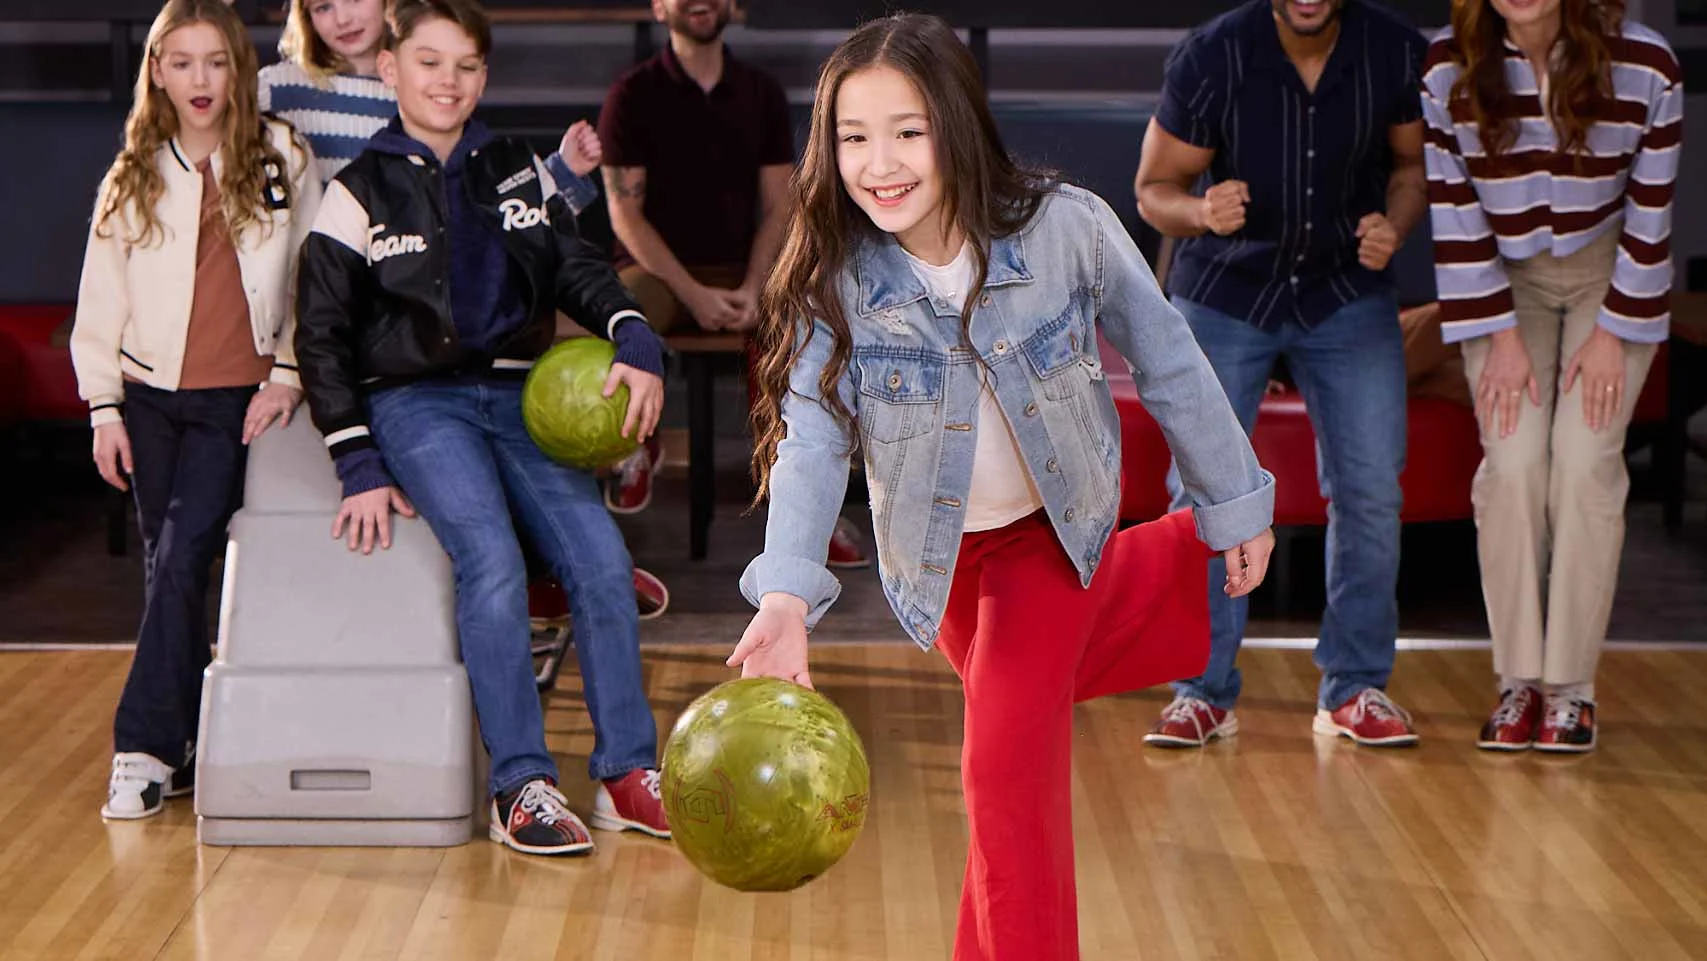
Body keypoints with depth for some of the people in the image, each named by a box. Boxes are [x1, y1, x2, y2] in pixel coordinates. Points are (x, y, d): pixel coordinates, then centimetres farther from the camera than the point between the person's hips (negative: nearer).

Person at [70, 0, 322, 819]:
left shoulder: (283, 163, 2)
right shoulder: (133, 179, 8)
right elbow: (100, 304, 9)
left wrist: (289, 374, -1)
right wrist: (104, 409, 4)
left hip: (238, 401, -3)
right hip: (151, 397, 3)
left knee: (182, 557, -16)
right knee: (165, 568, 5)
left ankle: (145, 747, -13)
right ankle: (187, 751, 13)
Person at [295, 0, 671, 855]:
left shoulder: (518, 171, 12)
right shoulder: (360, 192, 2)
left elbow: (575, 265, 9)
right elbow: (321, 335, 2)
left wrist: (637, 344, -13)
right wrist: (361, 467, -4)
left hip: (519, 396, 4)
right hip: (416, 401, -4)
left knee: (601, 558, -15)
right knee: (493, 563, -27)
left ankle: (628, 775, -6)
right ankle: (520, 789, -23)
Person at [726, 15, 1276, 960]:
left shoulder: (1068, 229, -26)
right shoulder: (833, 282, -24)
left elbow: (1167, 363, -12)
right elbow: (811, 443, -32)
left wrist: (1235, 508, -3)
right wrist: (786, 596, -48)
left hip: (1056, 524, -2)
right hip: (941, 550, 2)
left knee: (1006, 760, -9)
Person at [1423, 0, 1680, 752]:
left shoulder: (1644, 67, -20)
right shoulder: (1447, 70, -17)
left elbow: (1650, 211, -10)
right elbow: (1455, 211, -10)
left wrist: (1613, 333, -9)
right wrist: (1501, 336, -10)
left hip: (1610, 274, -1)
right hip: (1505, 279, 1)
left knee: (1585, 462, -11)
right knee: (1512, 463, -10)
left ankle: (1572, 687, -4)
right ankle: (1517, 683, -1)